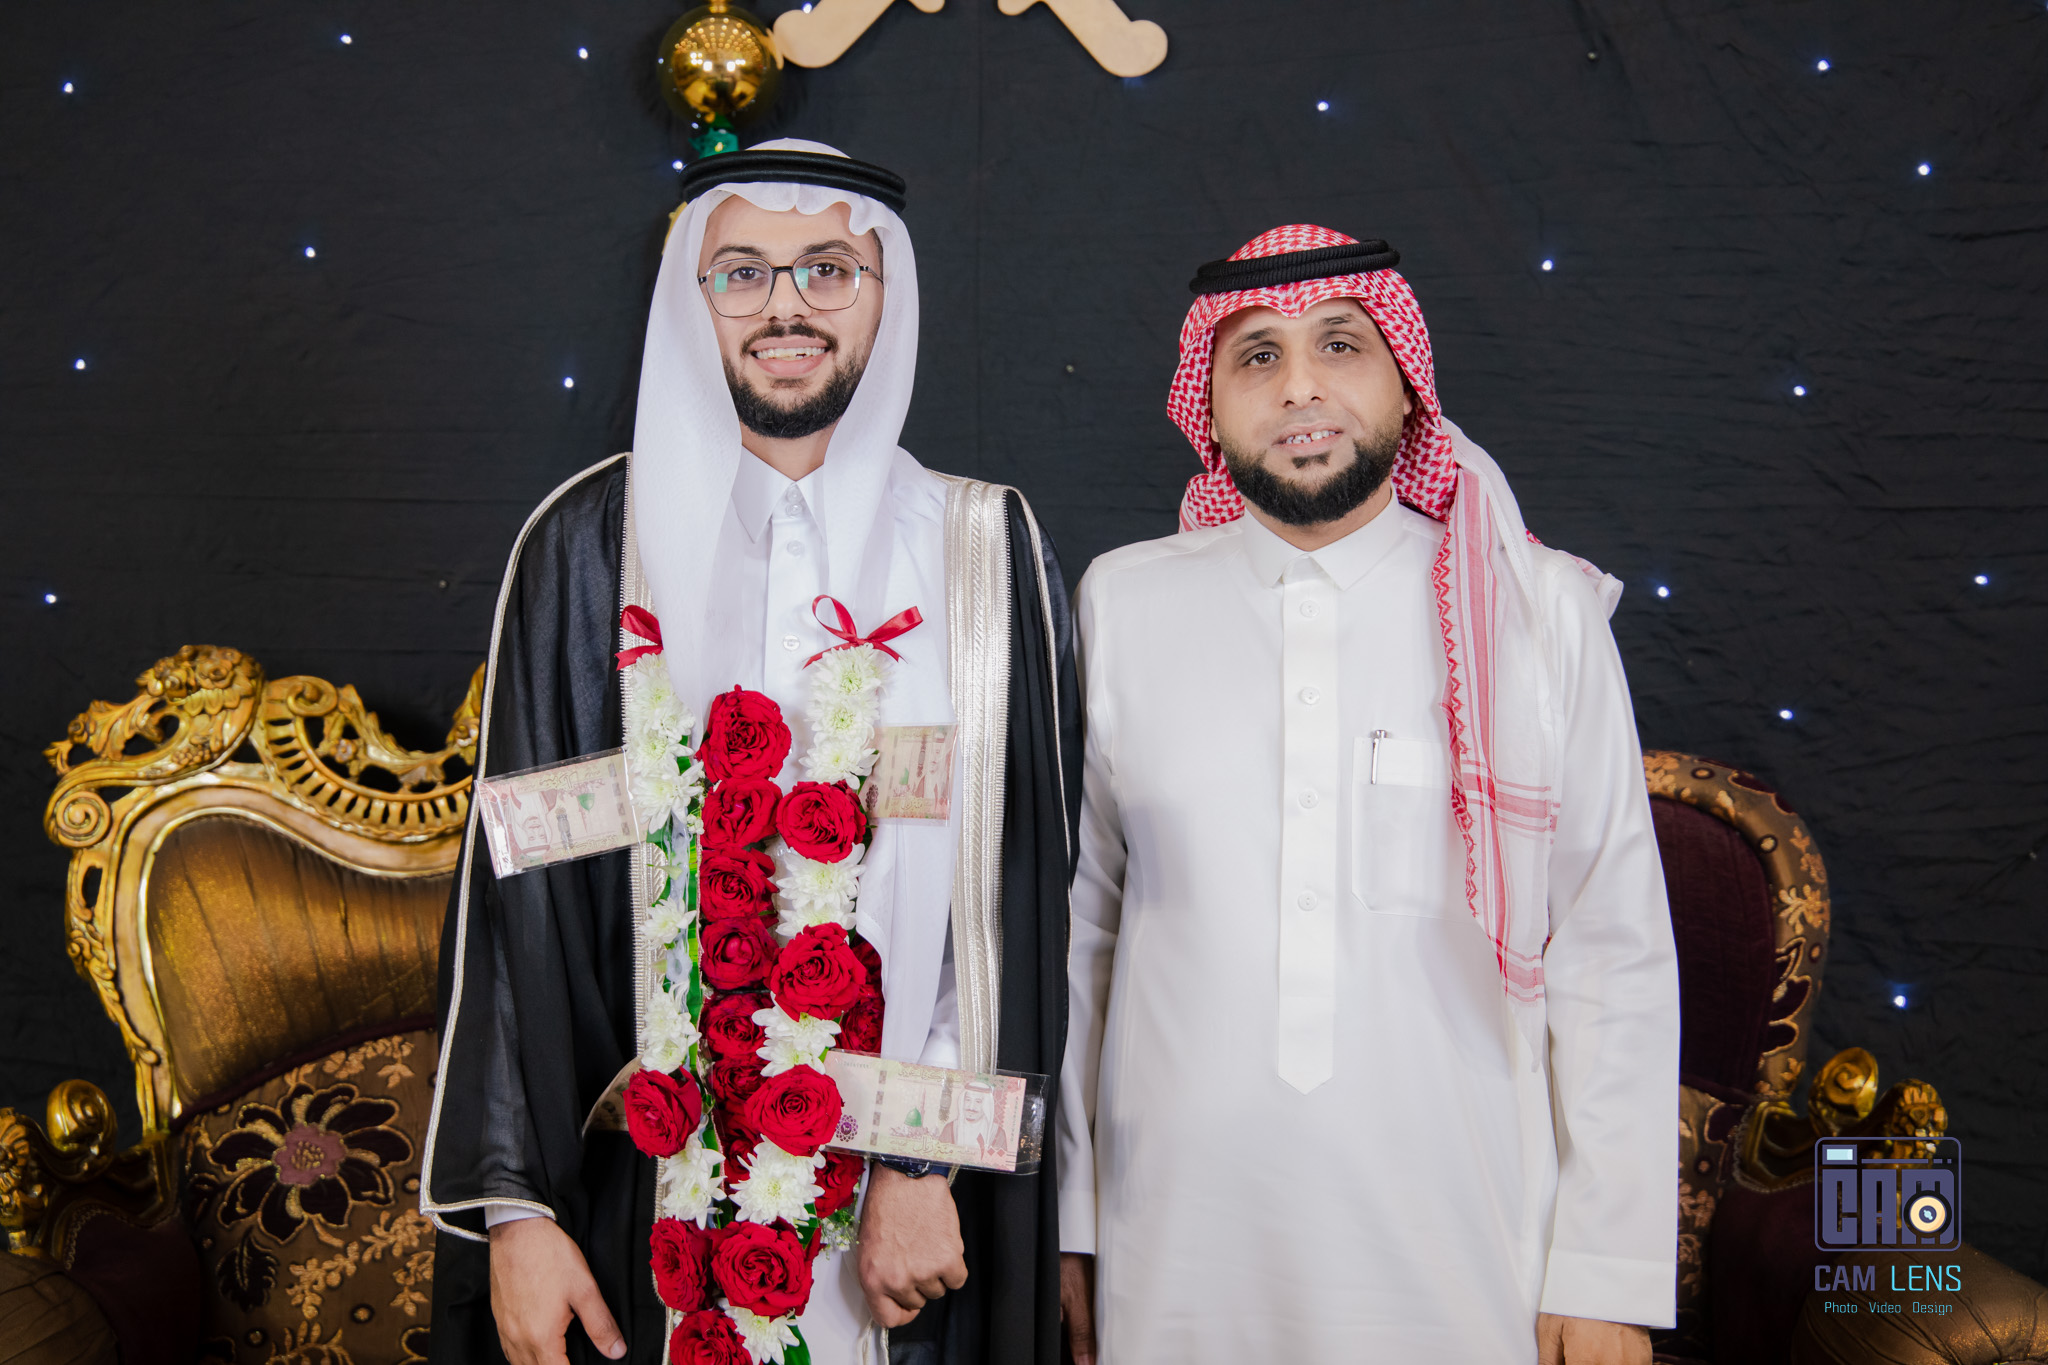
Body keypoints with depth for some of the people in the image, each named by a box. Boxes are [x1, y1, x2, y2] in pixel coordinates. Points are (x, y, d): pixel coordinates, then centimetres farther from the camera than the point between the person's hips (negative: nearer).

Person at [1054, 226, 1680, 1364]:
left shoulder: (1540, 615, -2)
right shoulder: (1123, 605, 1)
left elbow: (1615, 953, -1)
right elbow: (1074, 927, 5)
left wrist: (1608, 1274, -4)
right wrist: (1064, 1221, 7)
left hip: (1467, 1269, -1)